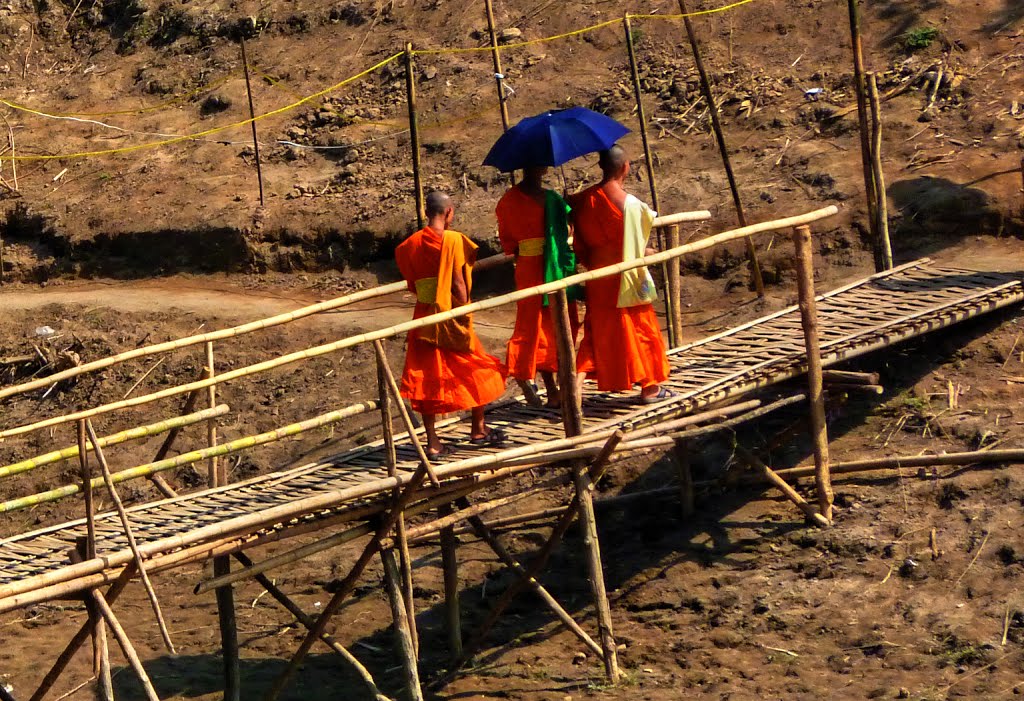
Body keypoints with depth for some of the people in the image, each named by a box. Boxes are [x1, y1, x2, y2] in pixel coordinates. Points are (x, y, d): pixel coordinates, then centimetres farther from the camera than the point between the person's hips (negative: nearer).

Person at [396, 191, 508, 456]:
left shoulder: (411, 244, 2)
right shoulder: (453, 240, -10)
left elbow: (412, 283, 6)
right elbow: (458, 283, -12)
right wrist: (465, 315, -6)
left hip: (424, 319, 4)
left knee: (426, 377, 6)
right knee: (478, 371, 15)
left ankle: (432, 442, 5)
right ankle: (478, 429, 26)